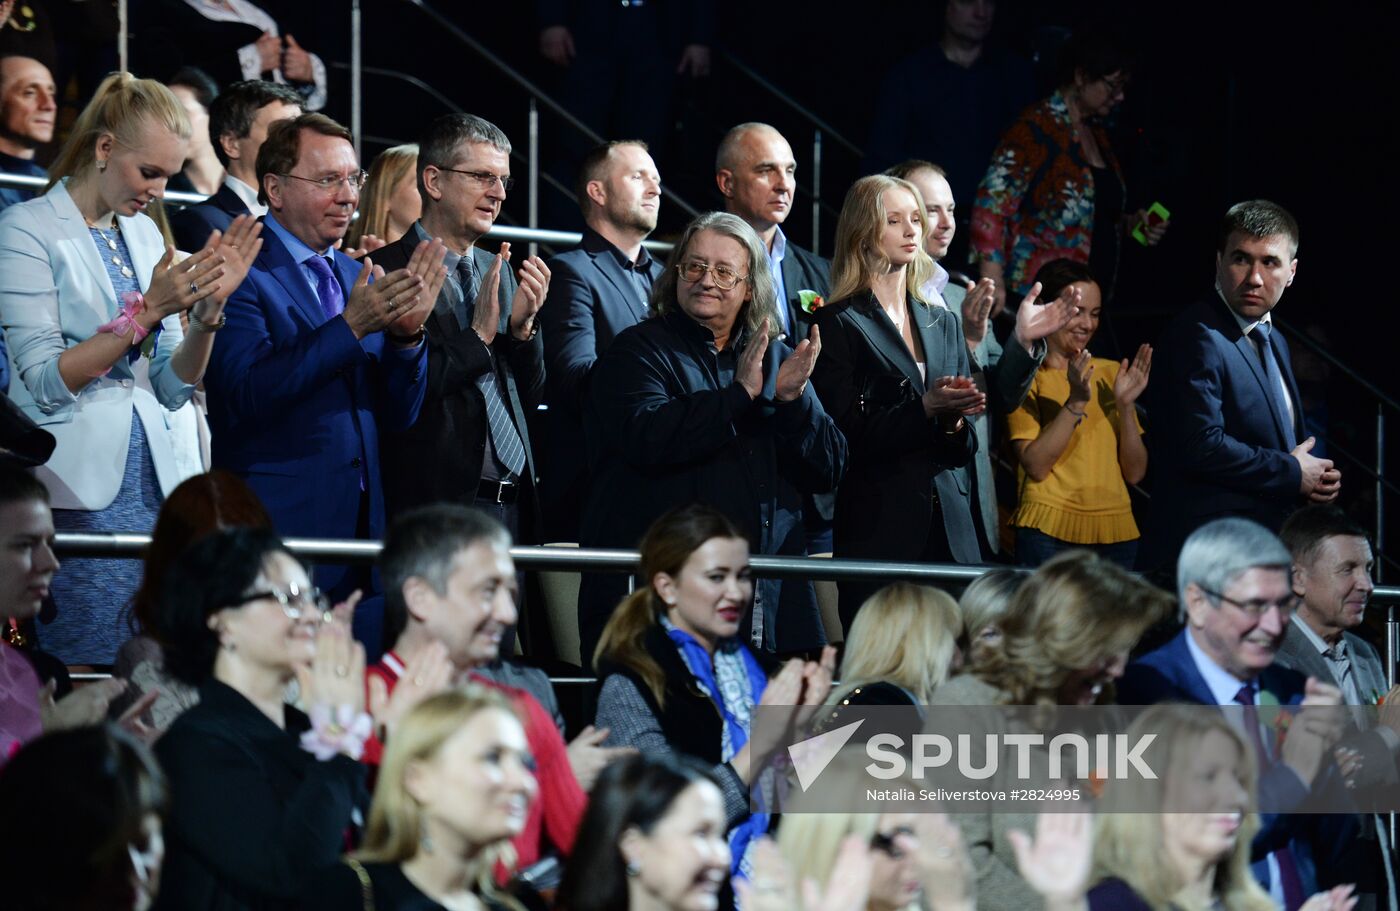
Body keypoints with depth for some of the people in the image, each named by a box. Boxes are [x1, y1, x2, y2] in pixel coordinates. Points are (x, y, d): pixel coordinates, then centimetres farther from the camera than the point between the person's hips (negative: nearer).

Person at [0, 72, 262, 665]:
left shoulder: (143, 233, 15)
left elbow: (173, 389, 12)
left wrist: (209, 309, -4)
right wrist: (147, 310, -18)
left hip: (151, 478, 6)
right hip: (78, 494, -6)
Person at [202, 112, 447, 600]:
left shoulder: (359, 278, 15)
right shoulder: (243, 275, -6)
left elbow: (399, 414, 12)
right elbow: (248, 395, -20)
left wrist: (406, 333, -7)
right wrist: (350, 327, -22)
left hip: (361, 522, 6)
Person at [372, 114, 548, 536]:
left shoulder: (498, 272, 15)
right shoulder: (388, 269, -8)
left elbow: (529, 400, 16)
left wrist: (522, 325, -1)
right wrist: (478, 336, -14)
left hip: (512, 500, 7)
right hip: (438, 502, -7)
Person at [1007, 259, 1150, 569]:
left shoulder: (1110, 373, 13)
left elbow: (1135, 473, 8)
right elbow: (1035, 466, -11)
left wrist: (1126, 405, -5)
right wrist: (1076, 402, -18)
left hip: (1115, 532, 4)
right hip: (1050, 532, -4)